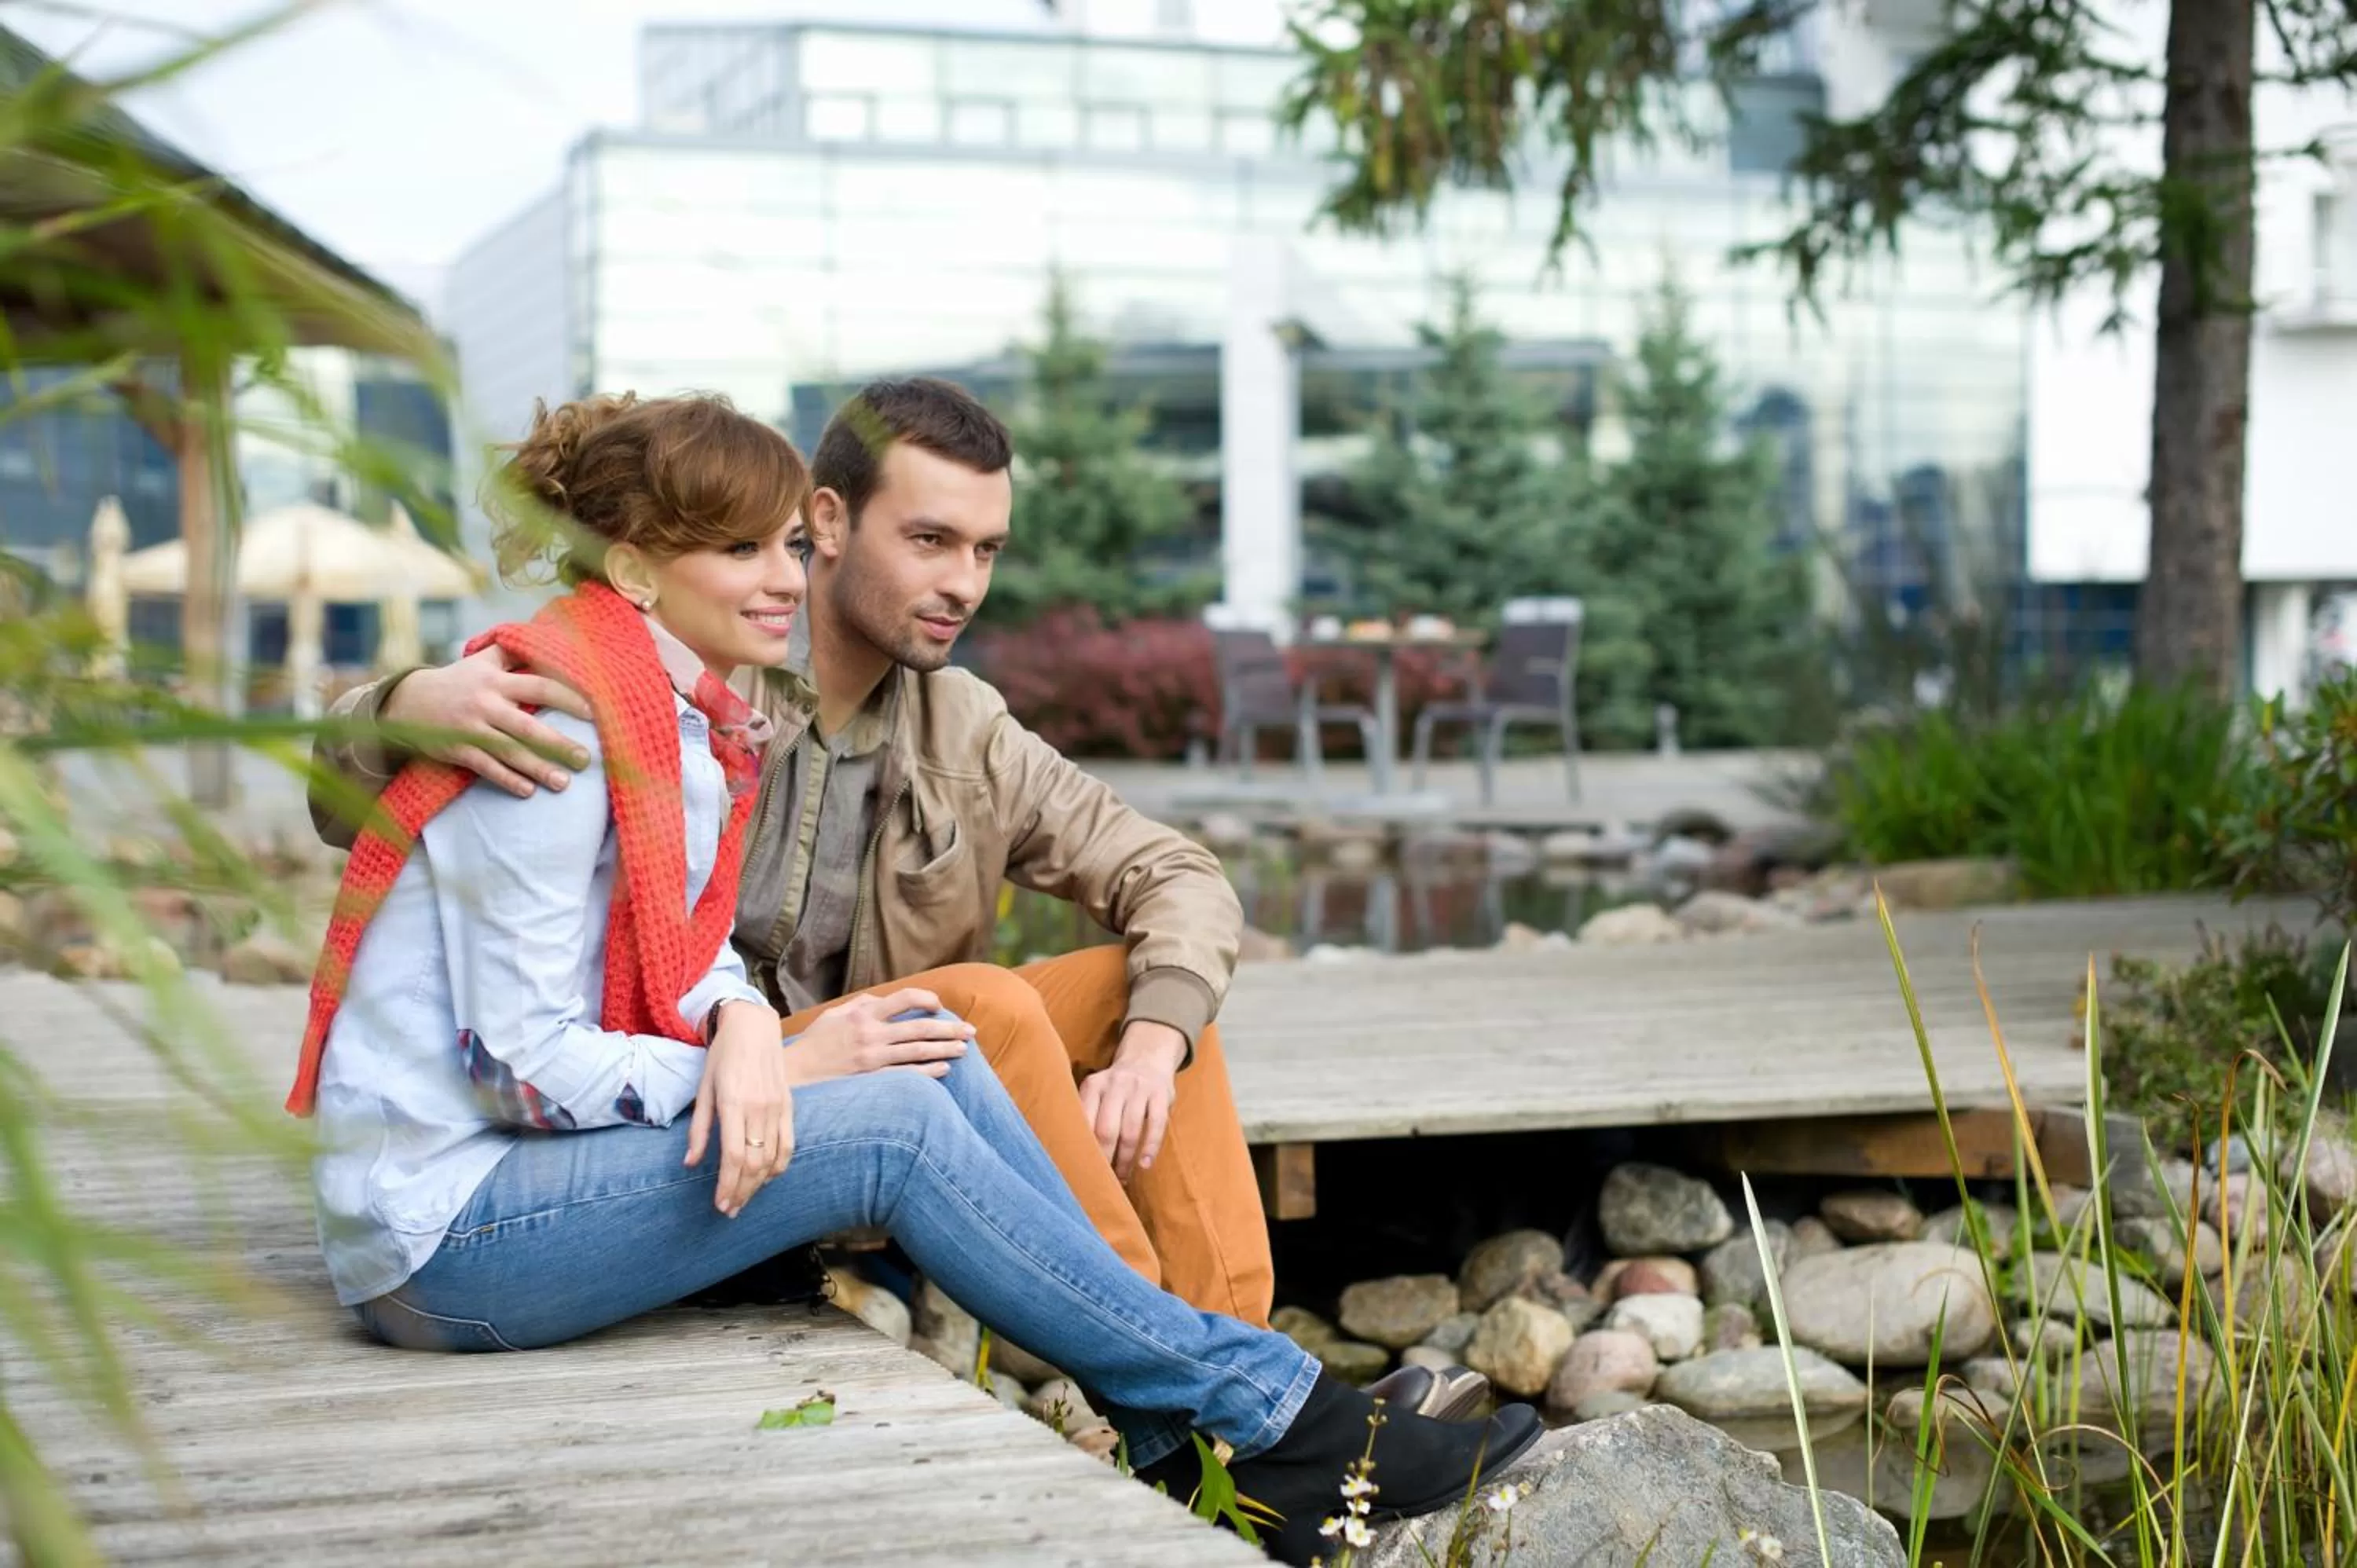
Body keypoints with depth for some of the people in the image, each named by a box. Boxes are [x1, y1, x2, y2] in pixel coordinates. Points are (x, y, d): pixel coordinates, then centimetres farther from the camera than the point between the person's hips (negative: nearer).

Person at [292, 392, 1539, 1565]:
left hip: (531, 1165, 8)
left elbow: (694, 957, 8)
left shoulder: (697, 716, 8)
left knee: (930, 1053, -5)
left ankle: (1192, 1444, -4)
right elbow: (520, 1067, -21)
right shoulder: (558, 732, -20)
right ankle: (1271, 1409, -10)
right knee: (895, 1123, -19)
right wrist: (794, 1063, -15)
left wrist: (743, 1030, -17)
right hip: (436, 1231, -8)